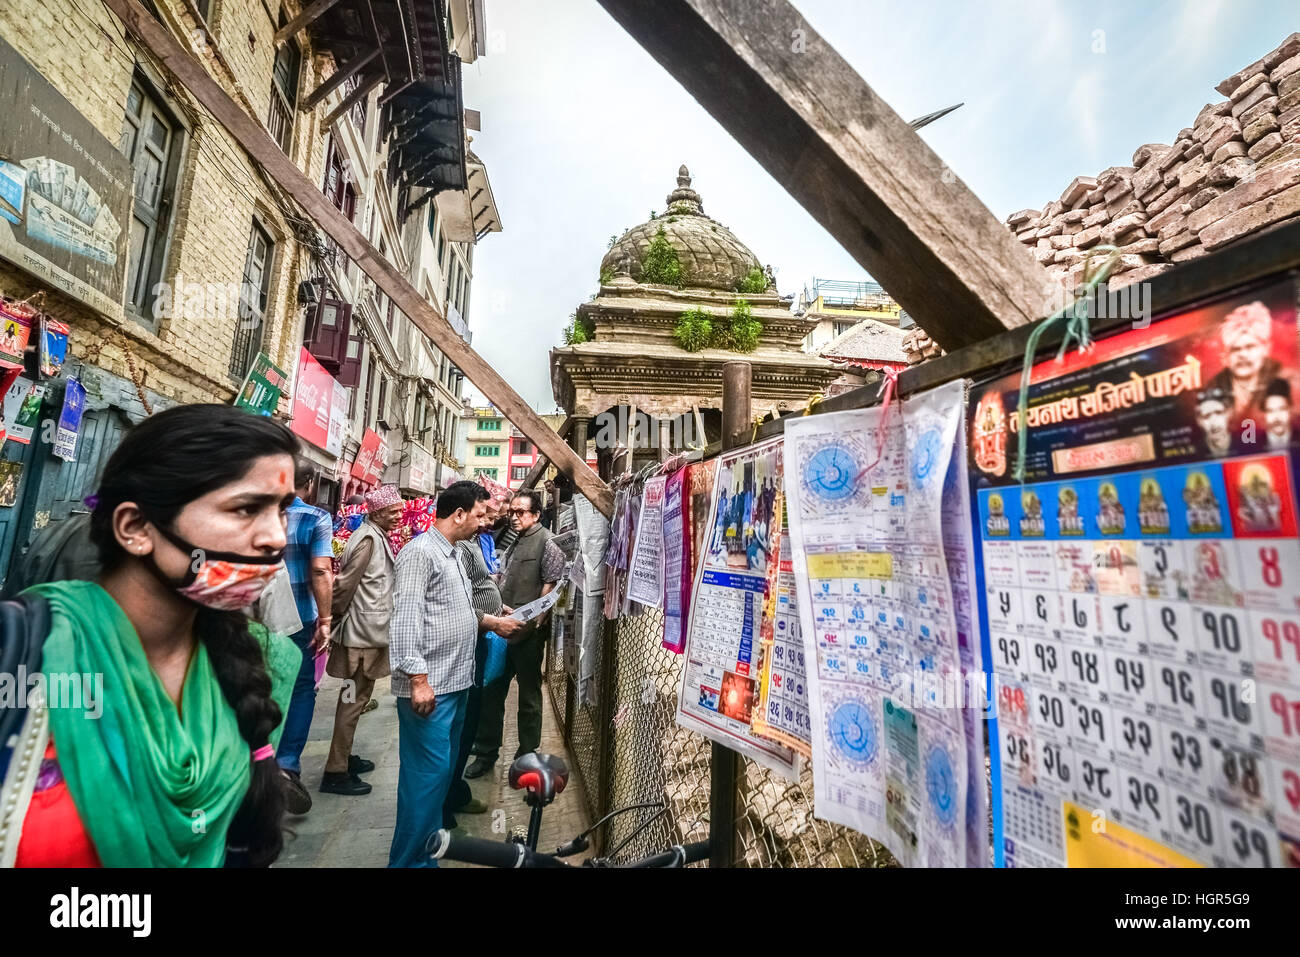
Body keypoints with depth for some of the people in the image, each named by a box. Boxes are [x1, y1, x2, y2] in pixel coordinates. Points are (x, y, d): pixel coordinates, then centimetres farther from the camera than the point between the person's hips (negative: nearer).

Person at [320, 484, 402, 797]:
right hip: (363, 632, -10)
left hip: (370, 629, 10)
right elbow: (345, 584, -20)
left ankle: (344, 757, 32)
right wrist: (337, 616, -7)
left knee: (356, 697, 19)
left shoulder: (377, 536, 12)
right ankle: (335, 772, 9)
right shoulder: (368, 538, -19)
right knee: (353, 699, -1)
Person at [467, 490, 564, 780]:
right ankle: (486, 753, 30)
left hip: (528, 634, -7)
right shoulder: (515, 543, 15)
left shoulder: (546, 542, -11)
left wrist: (534, 620, -18)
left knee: (529, 696, 9)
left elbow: (551, 585, -17)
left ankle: (527, 756, 25)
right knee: (491, 691, 14)